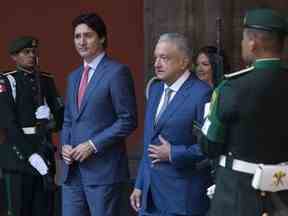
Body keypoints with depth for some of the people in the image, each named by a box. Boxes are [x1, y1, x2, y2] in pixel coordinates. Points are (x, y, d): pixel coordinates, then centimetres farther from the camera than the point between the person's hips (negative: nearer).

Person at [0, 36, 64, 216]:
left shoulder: (47, 80, 14)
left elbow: (61, 119, 12)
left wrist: (49, 117, -11)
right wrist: (32, 156, -19)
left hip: (46, 154, 5)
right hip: (19, 156, -5)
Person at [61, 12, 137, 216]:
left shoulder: (117, 72, -7)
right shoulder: (74, 76, 18)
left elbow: (128, 120, -11)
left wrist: (93, 145, -15)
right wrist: (65, 145, 3)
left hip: (103, 169, -7)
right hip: (73, 169, 7)